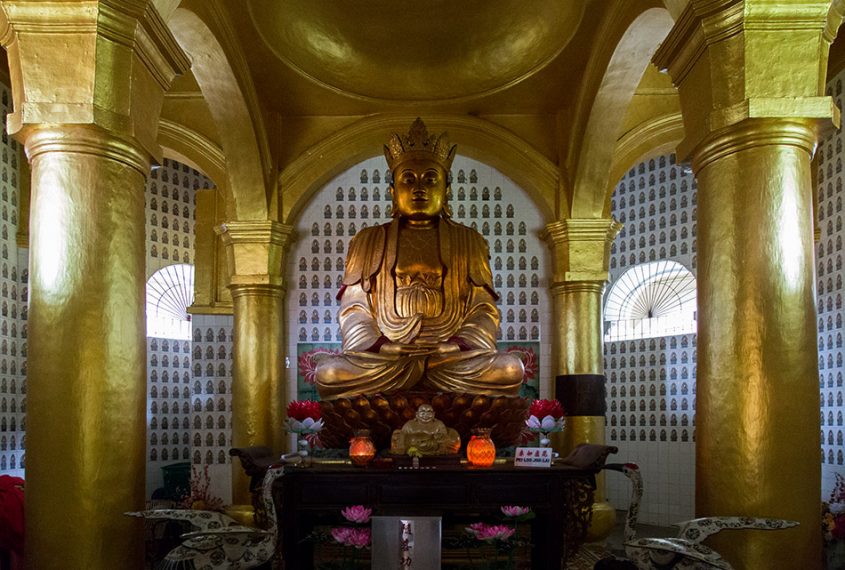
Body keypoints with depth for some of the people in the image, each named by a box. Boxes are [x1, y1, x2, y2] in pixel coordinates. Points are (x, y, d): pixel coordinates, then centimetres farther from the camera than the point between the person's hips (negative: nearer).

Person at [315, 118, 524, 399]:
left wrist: (456, 347, -9)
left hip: (453, 355, 0)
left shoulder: (470, 241, 17)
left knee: (510, 369, -30)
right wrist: (378, 347, -9)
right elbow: (354, 306, 10)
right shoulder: (368, 241, 18)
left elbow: (484, 308, 9)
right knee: (328, 372, -31)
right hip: (384, 356, 0)